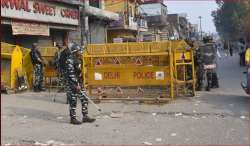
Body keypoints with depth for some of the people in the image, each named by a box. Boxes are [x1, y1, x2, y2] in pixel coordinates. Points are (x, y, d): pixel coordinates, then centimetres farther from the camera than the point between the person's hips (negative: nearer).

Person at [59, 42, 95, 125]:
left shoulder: (75, 59, 14)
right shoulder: (69, 60, -16)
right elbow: (71, 74, -21)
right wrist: (76, 84, -21)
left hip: (77, 82, 9)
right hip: (71, 84, -9)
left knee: (84, 98, 8)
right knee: (73, 101, -1)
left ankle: (85, 116, 16)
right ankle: (73, 119, 12)